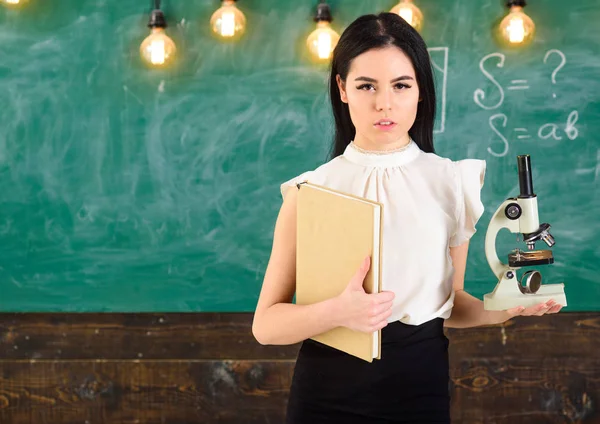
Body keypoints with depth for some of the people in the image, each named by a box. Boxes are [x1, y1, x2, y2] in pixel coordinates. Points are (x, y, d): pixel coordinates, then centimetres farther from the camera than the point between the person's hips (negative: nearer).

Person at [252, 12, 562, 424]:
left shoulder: (451, 183, -1)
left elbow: (448, 300, 10)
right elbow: (266, 324, -6)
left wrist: (500, 310, -9)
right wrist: (336, 312, -24)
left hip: (420, 387, 1)